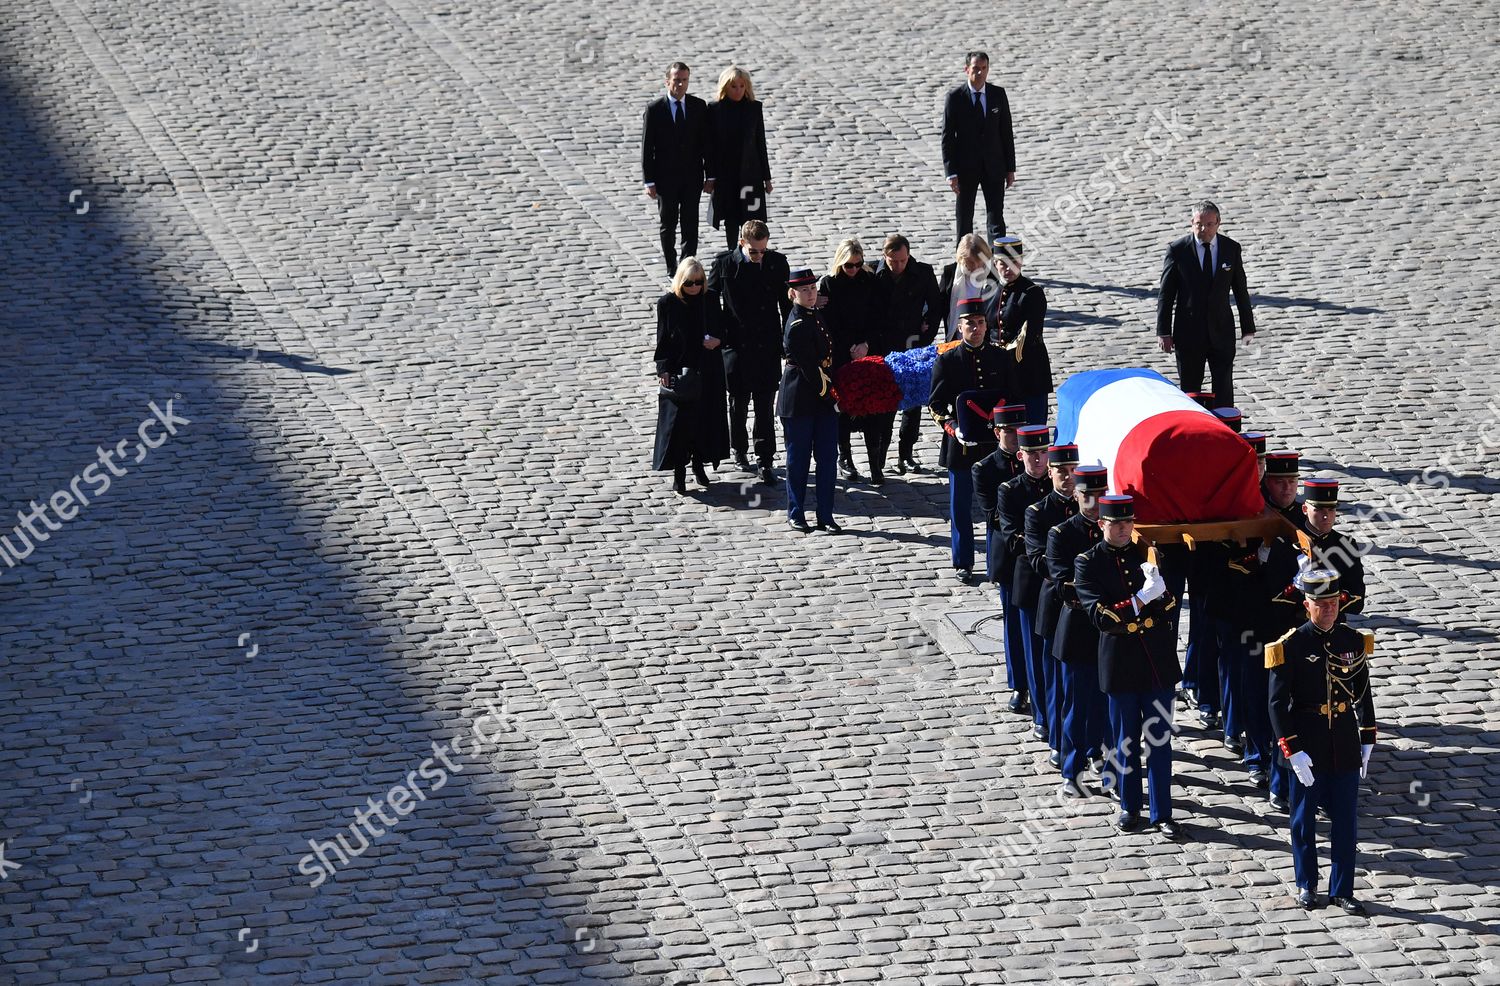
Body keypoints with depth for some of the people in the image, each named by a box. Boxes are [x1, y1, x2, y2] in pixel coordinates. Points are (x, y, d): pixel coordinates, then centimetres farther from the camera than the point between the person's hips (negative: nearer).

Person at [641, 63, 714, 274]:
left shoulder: (699, 107, 0)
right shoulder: (655, 109, -7)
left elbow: (707, 143, 4)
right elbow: (647, 148, -5)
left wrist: (710, 175, 1)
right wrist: (649, 181, -9)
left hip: (692, 177, 1)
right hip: (665, 177, -1)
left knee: (690, 225, 2)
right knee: (668, 226, 9)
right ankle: (672, 268, 21)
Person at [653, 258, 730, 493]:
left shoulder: (710, 299, 0)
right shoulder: (668, 303, -7)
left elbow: (720, 328, 11)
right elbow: (663, 339, -4)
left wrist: (718, 339, -12)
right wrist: (663, 370, -11)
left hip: (708, 370, 3)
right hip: (678, 370, -3)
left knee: (706, 418, 10)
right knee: (678, 419, -4)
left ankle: (699, 465, 27)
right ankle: (679, 474, 3)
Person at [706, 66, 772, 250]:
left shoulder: (754, 108, 0)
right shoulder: (714, 109, -3)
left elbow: (761, 142, 4)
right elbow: (710, 143, 0)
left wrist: (766, 177, 5)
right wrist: (711, 176, -2)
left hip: (750, 172, 0)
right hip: (726, 174, 1)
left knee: (751, 220, -7)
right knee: (731, 221, 10)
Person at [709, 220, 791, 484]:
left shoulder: (777, 263, -3)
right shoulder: (724, 263, -7)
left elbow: (787, 304, 5)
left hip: (768, 346, 0)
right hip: (736, 344, 0)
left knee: (765, 405, -1)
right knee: (739, 403, 12)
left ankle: (764, 460, 4)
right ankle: (739, 450, 31)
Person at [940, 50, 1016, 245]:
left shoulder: (998, 94, 1)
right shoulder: (955, 97, -7)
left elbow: (1006, 133, 6)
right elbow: (947, 137, -6)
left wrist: (1010, 168, 4)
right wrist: (951, 173, -11)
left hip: (994, 167, 2)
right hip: (966, 167, -2)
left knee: (996, 218, 0)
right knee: (964, 219, 8)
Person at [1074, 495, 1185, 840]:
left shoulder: (1149, 555, 4)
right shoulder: (1088, 563, -4)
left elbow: (1168, 607, 9)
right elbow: (1100, 616, -15)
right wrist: (1140, 600, -26)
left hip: (1157, 662, 2)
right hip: (1120, 665, -2)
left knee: (1160, 739, 4)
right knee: (1126, 739, 9)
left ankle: (1162, 813, 10)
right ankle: (1130, 807, 24)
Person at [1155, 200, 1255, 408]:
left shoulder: (1231, 249, 1)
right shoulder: (1177, 250, -6)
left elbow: (1241, 290, 8)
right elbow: (1165, 294, -3)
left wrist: (1248, 327, 9)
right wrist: (1163, 332, -6)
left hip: (1222, 331, 1)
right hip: (1189, 333, -1)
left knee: (1224, 391, 1)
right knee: (1189, 391, 6)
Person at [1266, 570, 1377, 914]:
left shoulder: (1353, 641, 0)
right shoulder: (1291, 646, -12)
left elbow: (1363, 694, 9)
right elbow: (1278, 703, -12)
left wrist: (1367, 741, 7)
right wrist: (1292, 751, -17)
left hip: (1345, 743, 3)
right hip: (1307, 747, -3)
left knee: (1346, 821, 6)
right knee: (1304, 820, 10)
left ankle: (1341, 890, 17)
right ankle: (1306, 886, 26)